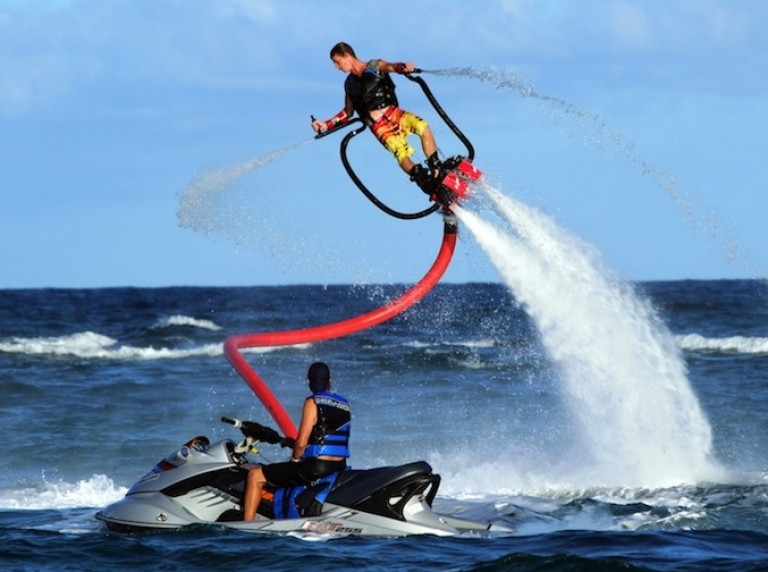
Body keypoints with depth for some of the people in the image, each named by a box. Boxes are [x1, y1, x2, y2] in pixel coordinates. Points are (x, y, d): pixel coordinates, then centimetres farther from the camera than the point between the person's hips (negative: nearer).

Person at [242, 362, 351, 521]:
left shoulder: (313, 402, -10)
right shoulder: (344, 404, 12)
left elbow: (302, 443, -13)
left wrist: (295, 459, 7)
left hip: (315, 468, -8)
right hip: (339, 467, 8)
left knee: (255, 475, 1)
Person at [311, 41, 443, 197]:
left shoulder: (375, 66, 8)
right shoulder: (350, 84, 19)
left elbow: (390, 67, -15)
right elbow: (348, 113, 28)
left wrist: (403, 67, -38)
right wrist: (326, 125, 19)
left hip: (394, 113, -2)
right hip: (378, 125, 2)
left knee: (422, 126, -29)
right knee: (400, 152, -25)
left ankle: (437, 170, -23)